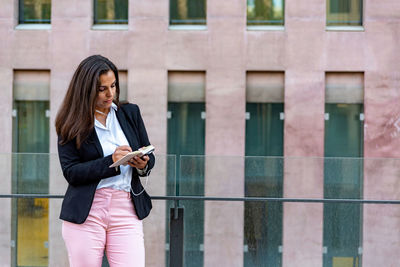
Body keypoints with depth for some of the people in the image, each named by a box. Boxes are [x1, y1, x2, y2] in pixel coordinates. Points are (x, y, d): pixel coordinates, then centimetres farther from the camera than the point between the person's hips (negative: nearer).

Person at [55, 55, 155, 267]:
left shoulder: (130, 113, 11)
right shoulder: (71, 125, 1)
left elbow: (149, 155, 16)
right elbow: (71, 172, -8)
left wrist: (143, 165, -8)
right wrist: (111, 162, -19)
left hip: (126, 211, 2)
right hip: (85, 214, -2)